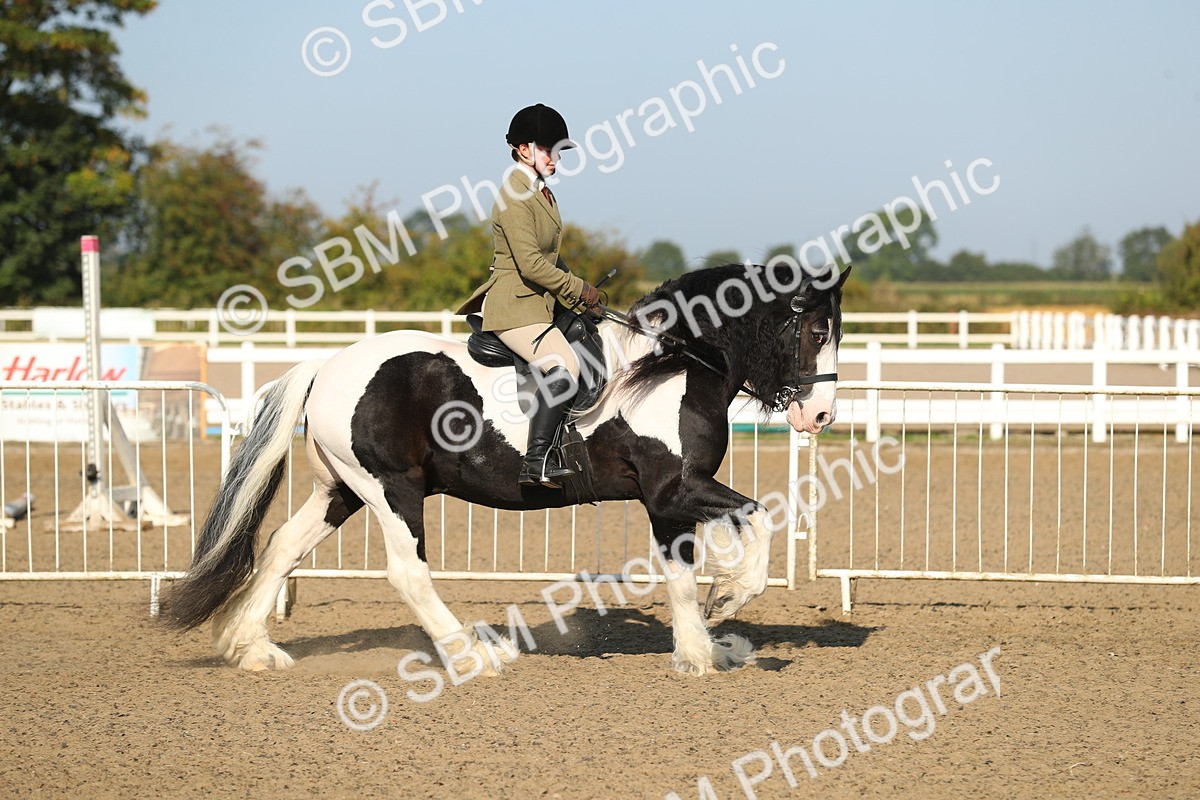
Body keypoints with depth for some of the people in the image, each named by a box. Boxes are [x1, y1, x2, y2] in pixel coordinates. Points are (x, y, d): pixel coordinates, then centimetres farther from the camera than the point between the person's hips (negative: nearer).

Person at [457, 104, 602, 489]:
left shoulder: (541, 193, 16)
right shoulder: (515, 197, -15)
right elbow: (530, 264, -22)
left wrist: (577, 297, 11)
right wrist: (580, 289, -13)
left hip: (539, 304, 11)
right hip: (514, 307, -11)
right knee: (563, 366, -28)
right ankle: (536, 461, -32)